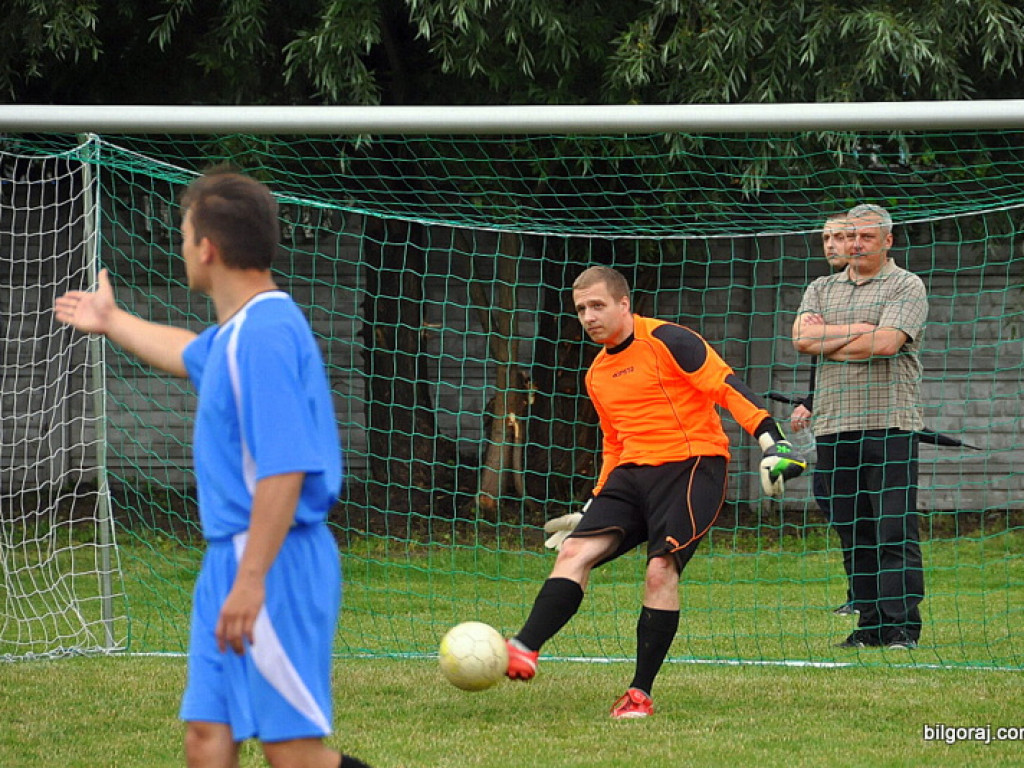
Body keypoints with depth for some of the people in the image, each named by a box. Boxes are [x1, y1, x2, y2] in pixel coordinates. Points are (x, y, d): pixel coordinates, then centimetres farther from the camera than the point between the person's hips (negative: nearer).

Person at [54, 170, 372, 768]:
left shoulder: (266, 333, -18)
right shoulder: (235, 334, 14)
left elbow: (283, 471, -25)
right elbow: (189, 354, 41)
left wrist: (251, 580, -27)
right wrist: (112, 322, 57)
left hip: (274, 566, -10)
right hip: (230, 560, 10)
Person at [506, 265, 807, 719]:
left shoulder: (666, 341, -5)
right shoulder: (597, 375, 19)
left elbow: (727, 387, -10)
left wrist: (772, 441, -21)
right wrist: (593, 507, 27)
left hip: (691, 465, -7)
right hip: (632, 473, 7)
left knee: (661, 569, -19)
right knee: (575, 551, -13)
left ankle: (641, 693, -14)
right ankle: (523, 651, -26)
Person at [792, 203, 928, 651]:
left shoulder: (906, 286, 2)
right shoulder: (821, 289, 18)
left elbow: (885, 343, -13)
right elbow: (801, 337, 1)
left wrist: (826, 341, -1)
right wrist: (859, 330, -7)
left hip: (889, 425, -5)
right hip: (833, 427, 5)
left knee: (895, 529, -9)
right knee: (854, 532, 6)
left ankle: (902, 627, -10)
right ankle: (870, 626, 10)